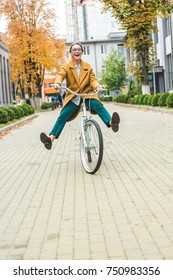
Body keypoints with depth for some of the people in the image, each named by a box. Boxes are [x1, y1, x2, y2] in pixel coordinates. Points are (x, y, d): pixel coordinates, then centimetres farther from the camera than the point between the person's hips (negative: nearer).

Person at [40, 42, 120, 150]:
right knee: (63, 116, -16)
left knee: (98, 106, -30)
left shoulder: (88, 66, 8)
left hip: (87, 93, 0)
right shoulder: (66, 66, 2)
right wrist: (58, 83, -41)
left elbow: (93, 79, -1)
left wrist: (98, 86, -26)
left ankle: (111, 123, -49)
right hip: (73, 96, 0)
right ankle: (51, 138, -23)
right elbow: (60, 75, -16)